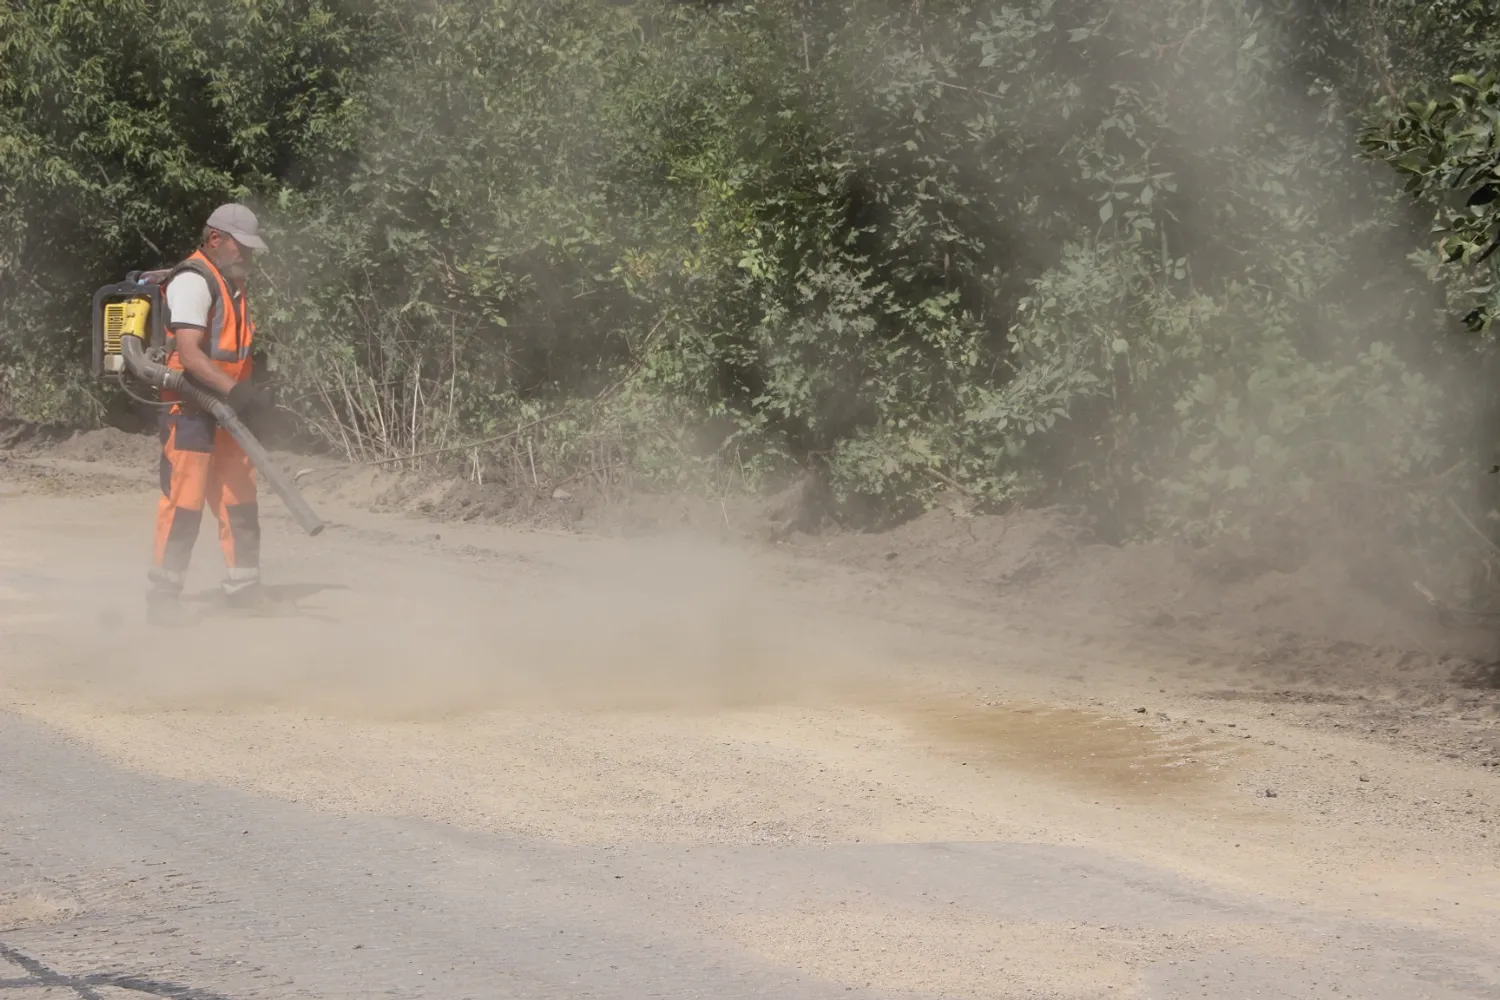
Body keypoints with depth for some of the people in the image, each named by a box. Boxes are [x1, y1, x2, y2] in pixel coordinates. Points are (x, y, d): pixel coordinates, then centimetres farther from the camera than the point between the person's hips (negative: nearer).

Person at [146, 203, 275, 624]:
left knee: (239, 497, 10)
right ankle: (163, 592, -4)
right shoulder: (193, 281, -14)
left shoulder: (233, 286, 17)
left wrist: (249, 399, 17)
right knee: (184, 499, -9)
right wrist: (234, 389, -31)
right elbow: (188, 352, -24)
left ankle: (242, 581, 18)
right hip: (190, 410, -9)